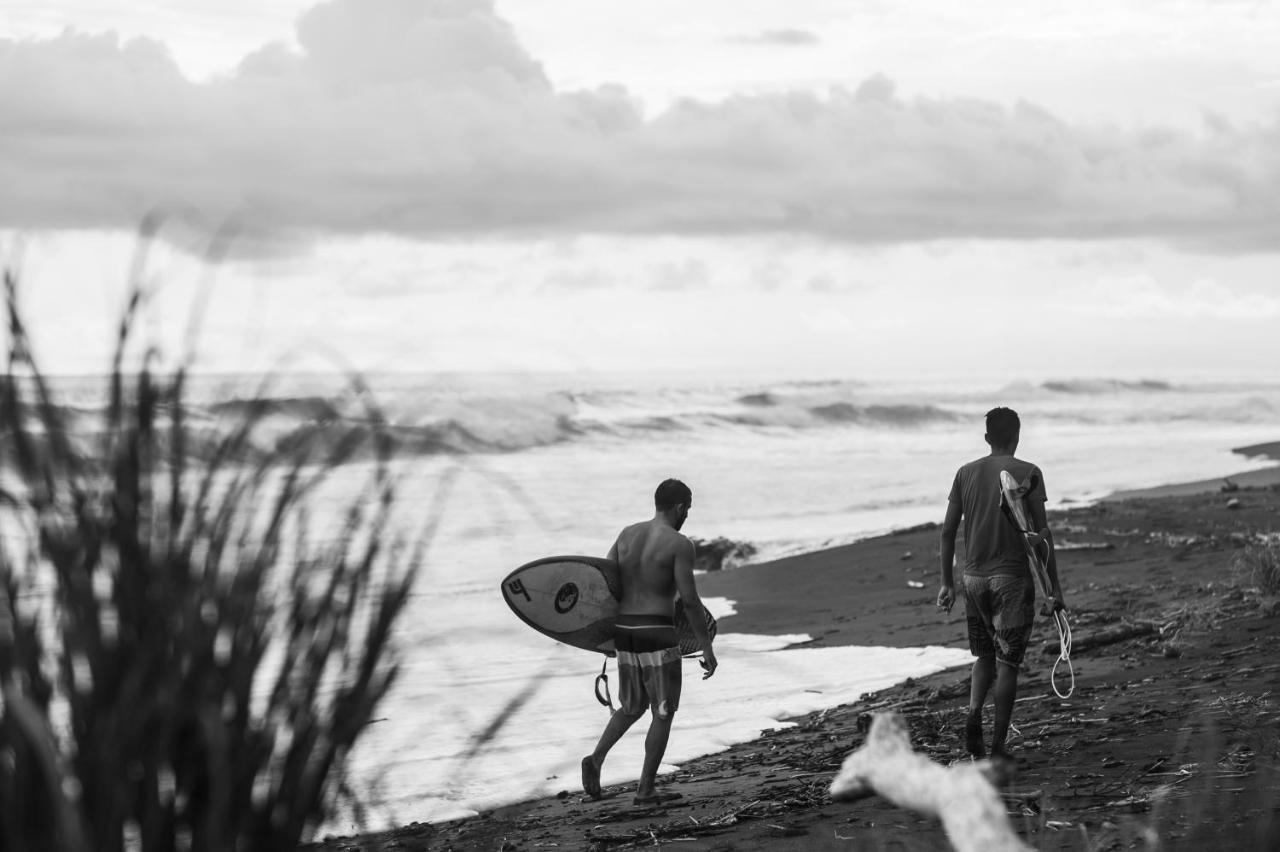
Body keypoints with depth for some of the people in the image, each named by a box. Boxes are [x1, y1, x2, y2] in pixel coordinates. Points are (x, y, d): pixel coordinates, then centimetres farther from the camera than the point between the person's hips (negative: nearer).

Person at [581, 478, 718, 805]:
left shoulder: (628, 534, 8)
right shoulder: (679, 544, -10)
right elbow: (690, 600, -15)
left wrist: (606, 631, 18)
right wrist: (707, 648, -9)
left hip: (624, 633, 6)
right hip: (658, 637, -6)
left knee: (633, 707, 22)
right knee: (663, 714, 8)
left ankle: (596, 758, 2)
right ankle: (645, 789, 8)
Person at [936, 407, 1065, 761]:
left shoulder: (966, 473, 6)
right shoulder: (1028, 473, -5)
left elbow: (948, 530, 5)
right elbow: (1042, 532, -8)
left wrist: (947, 582, 13)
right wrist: (1054, 585, -3)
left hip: (974, 577, 4)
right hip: (1012, 577, -4)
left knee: (984, 656, 19)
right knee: (1007, 662, 4)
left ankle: (974, 713, -5)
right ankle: (998, 744, 4)